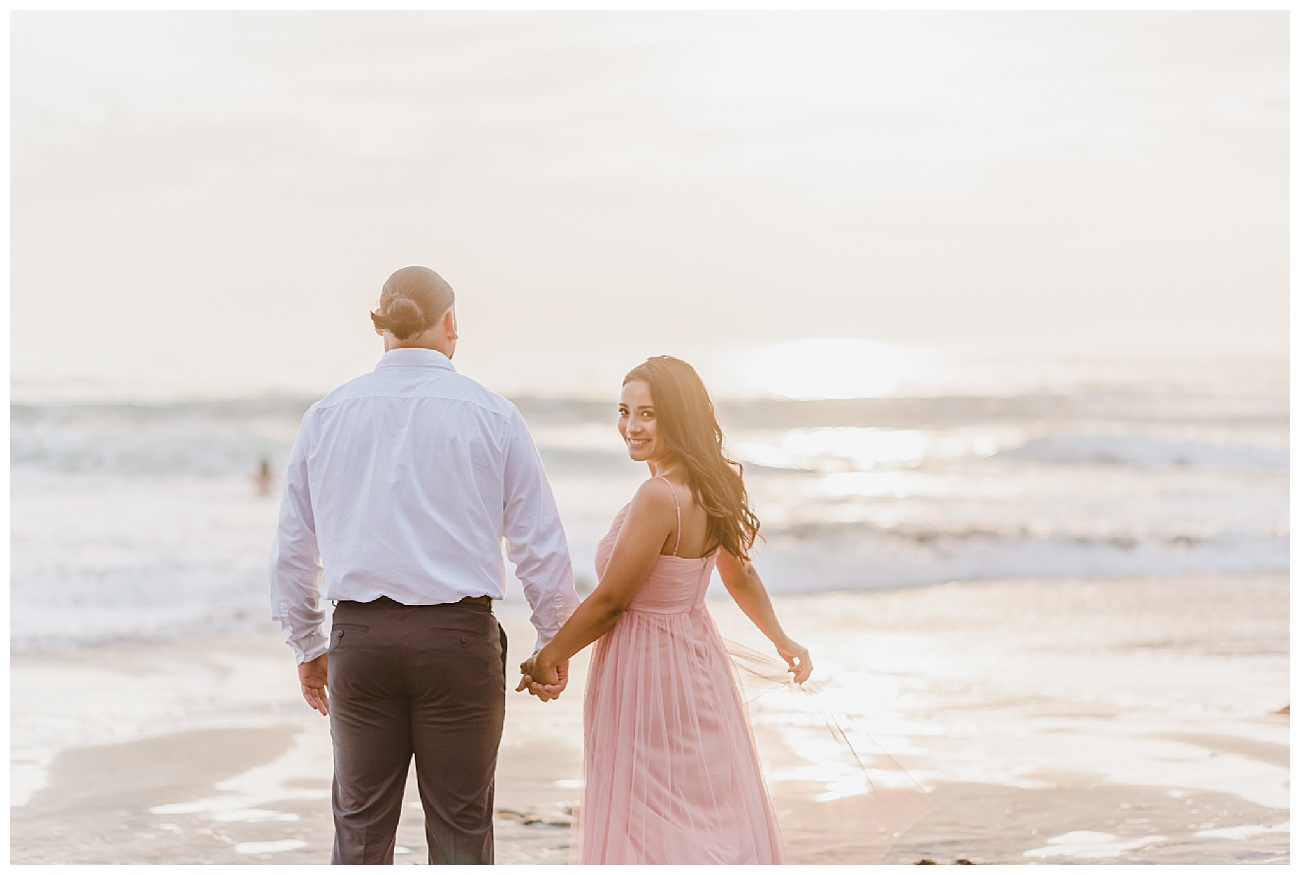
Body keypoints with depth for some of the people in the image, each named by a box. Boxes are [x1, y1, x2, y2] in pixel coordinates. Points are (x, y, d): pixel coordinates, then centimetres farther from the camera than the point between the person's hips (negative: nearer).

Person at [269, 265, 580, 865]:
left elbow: (293, 546, 10)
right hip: (459, 635, -2)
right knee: (460, 825, 5)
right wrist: (555, 642, 13)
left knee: (360, 823, 9)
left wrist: (307, 646, 21)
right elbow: (540, 544, 0)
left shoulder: (327, 415, 5)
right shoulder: (491, 415, -2)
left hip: (361, 636, 2)